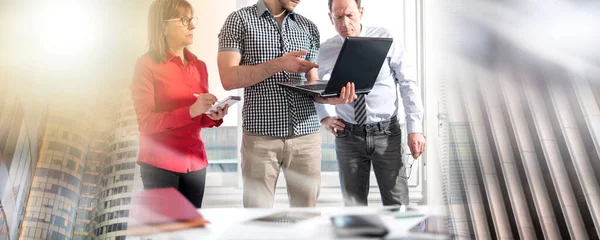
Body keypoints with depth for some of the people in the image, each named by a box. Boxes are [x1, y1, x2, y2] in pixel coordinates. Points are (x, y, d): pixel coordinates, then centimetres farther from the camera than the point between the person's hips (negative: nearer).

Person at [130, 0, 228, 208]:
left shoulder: (199, 65, 11)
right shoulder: (147, 65, -6)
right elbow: (146, 123, -11)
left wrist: (213, 117, -6)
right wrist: (191, 111, -22)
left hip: (195, 161, 5)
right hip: (160, 164, -5)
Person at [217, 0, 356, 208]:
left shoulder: (308, 27, 14)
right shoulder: (240, 19, 3)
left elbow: (312, 83, 13)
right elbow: (229, 78, -7)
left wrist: (330, 97, -10)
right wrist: (279, 64, -17)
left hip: (307, 135, 4)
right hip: (261, 136, -3)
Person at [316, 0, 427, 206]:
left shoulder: (386, 39, -7)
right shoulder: (326, 51, -1)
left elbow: (408, 84, -5)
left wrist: (415, 129, -10)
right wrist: (323, 118, 3)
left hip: (386, 134, -1)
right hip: (348, 136, 2)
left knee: (397, 203, 6)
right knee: (353, 204, 10)